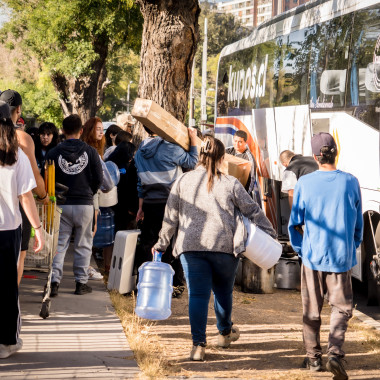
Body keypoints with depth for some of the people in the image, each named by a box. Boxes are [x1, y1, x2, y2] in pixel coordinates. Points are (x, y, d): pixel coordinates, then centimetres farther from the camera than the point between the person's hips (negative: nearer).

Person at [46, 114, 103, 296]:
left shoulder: (53, 153, -3)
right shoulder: (90, 151, -3)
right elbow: (99, 178, -2)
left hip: (61, 204, 0)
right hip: (84, 204, 0)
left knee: (59, 244, 5)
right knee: (83, 245, 9)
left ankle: (54, 281, -4)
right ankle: (81, 282, 12)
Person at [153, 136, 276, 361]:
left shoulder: (183, 181, 3)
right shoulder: (230, 184, -1)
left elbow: (170, 216, 7)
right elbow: (252, 211, 5)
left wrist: (162, 244, 17)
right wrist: (270, 233, 19)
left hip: (191, 247, 1)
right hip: (224, 246, 0)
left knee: (197, 294, 0)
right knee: (223, 291, 18)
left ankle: (198, 345, -7)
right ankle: (225, 332, 39)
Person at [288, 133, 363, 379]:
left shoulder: (304, 183, -5)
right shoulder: (350, 183, -4)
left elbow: (295, 223, 1)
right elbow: (358, 223, 5)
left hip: (313, 256, 0)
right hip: (341, 257, 0)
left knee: (312, 310, 12)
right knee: (341, 307, 7)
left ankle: (313, 357, 19)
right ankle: (335, 353, -11)